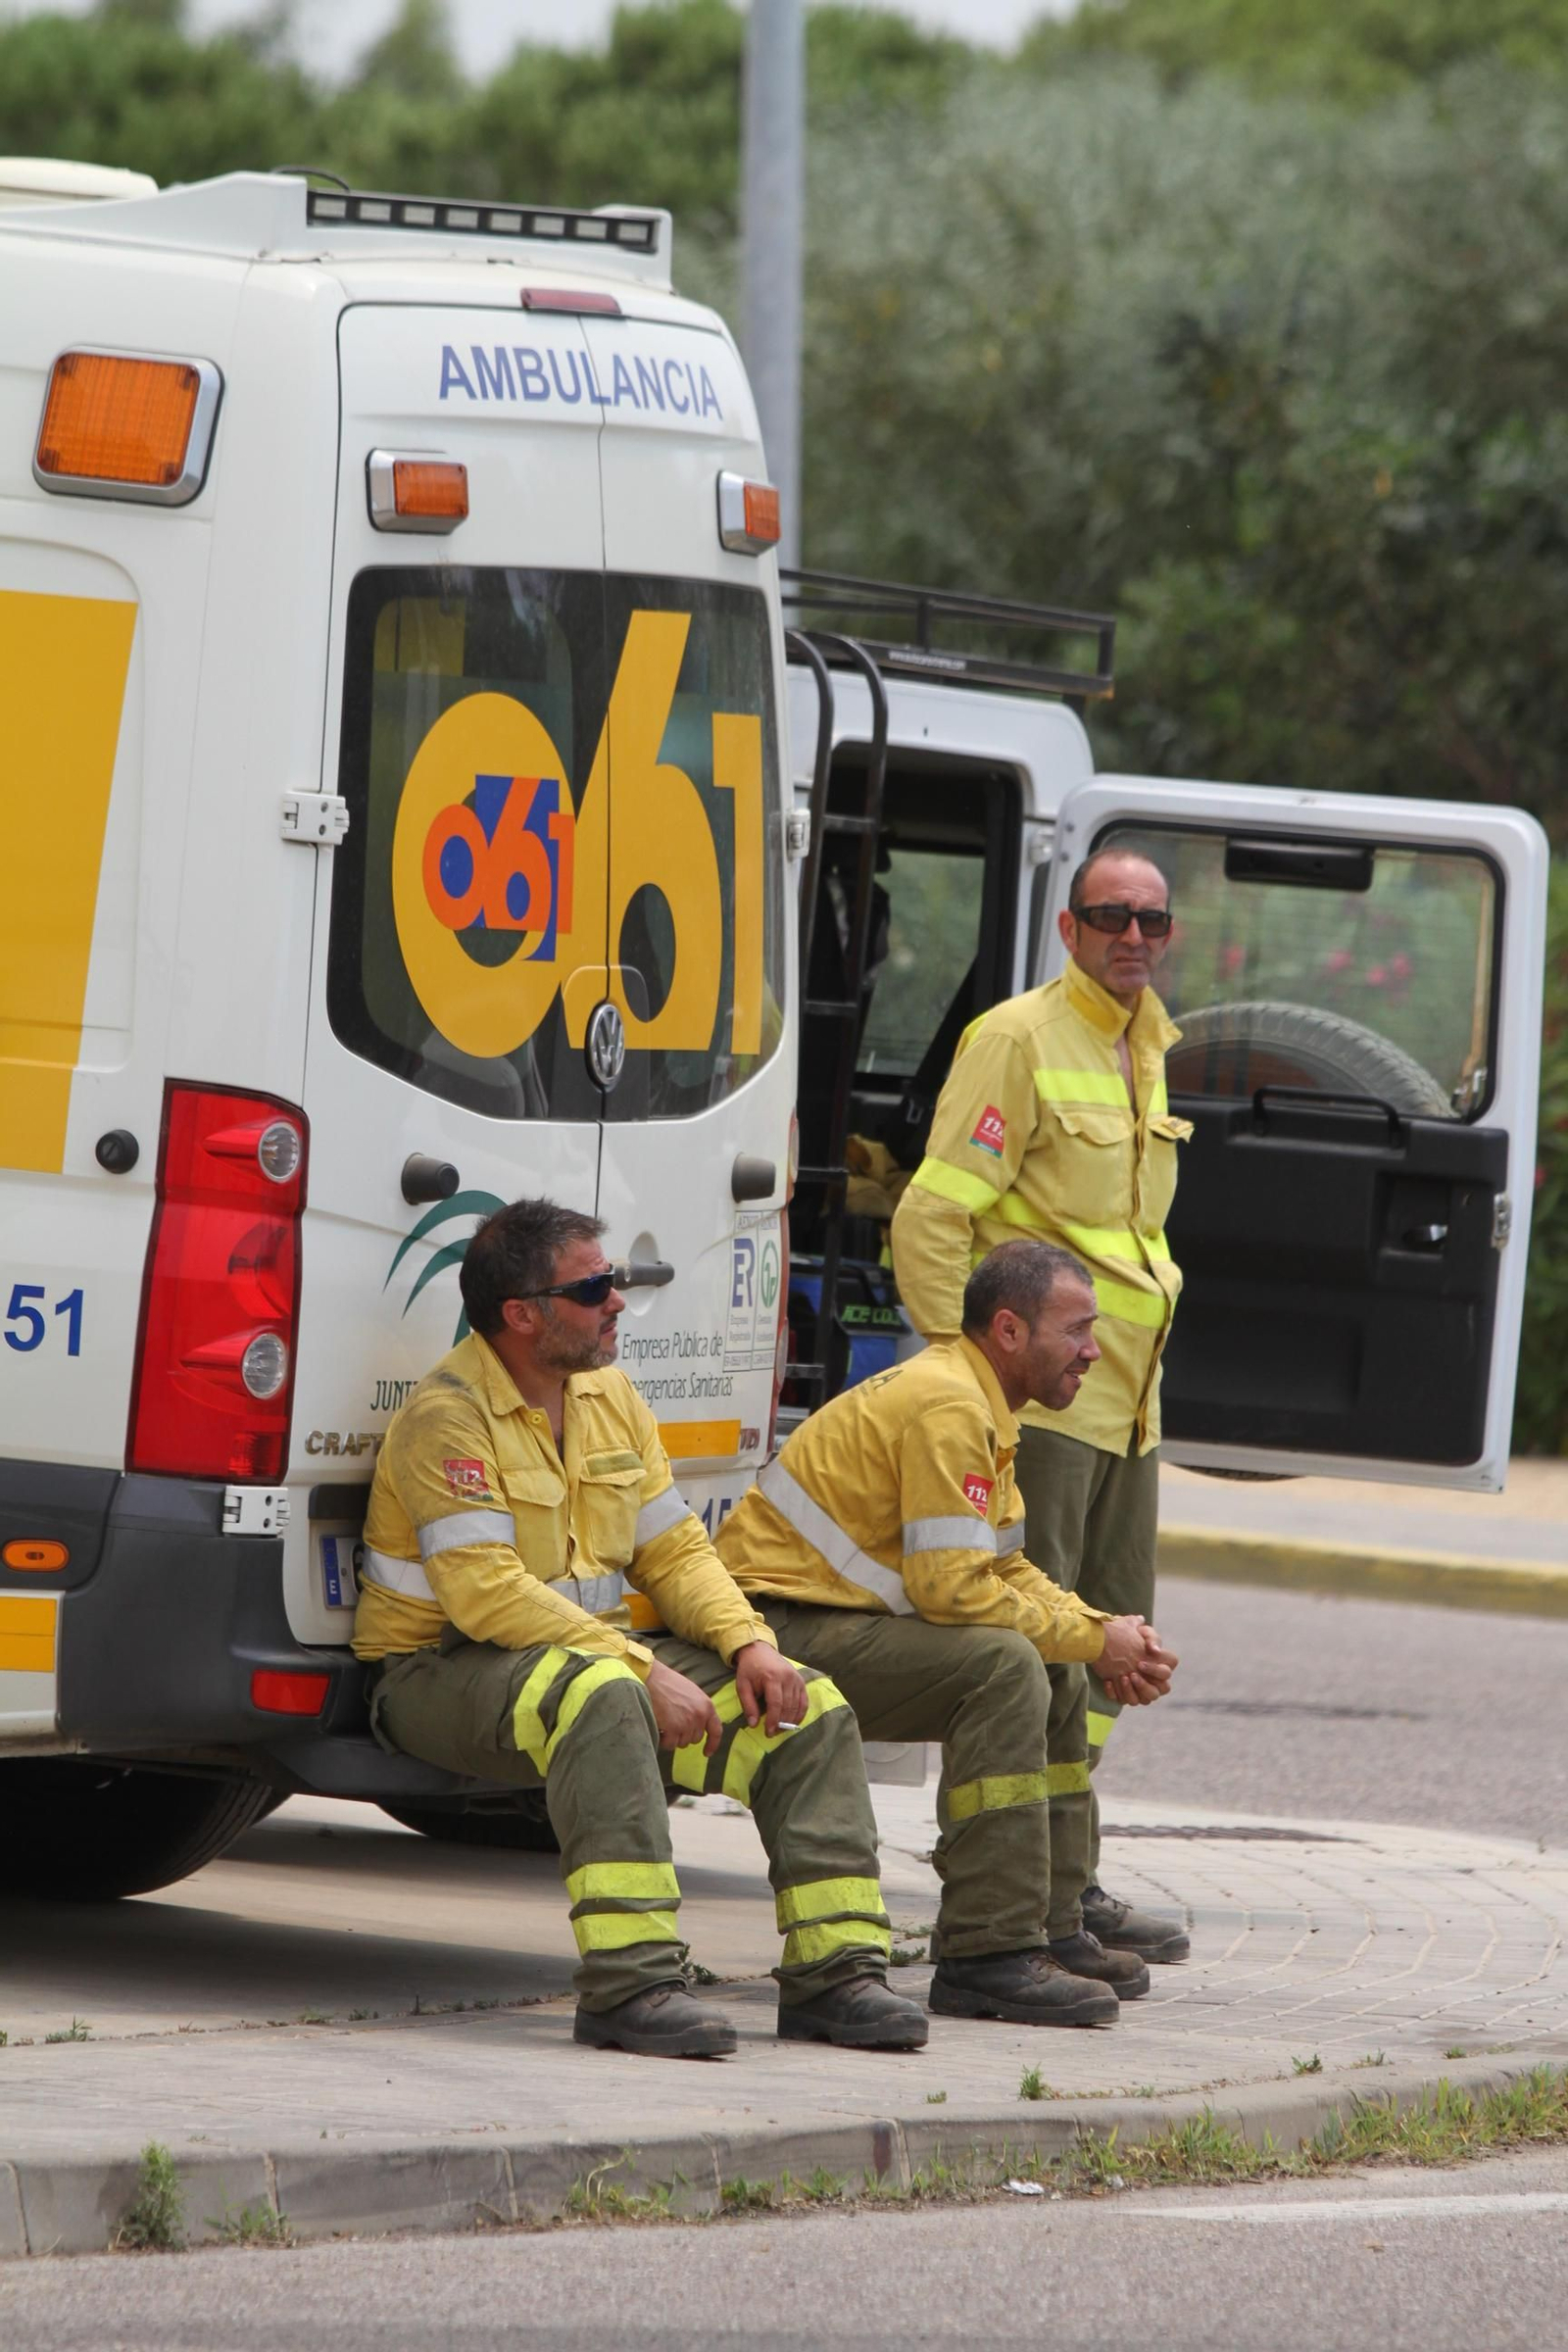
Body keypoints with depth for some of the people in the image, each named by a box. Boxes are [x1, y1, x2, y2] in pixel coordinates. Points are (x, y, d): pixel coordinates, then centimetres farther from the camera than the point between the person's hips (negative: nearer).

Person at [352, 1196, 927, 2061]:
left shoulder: (610, 1396, 11)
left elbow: (674, 1551, 14)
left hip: (599, 1655, 8)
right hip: (446, 1671, -8)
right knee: (600, 1694, -40)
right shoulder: (448, 1415, -15)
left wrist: (748, 1644, -6)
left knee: (808, 1710, -5)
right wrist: (645, 1672, -28)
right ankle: (630, 1984, -45)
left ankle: (834, 1972, -8)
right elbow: (484, 1592, -24)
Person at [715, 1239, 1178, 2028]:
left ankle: (1046, 1929, 19)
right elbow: (954, 1588, -24)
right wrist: (1092, 1641, -14)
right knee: (1003, 1666, -26)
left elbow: (1004, 1568, 18)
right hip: (787, 1630, -11)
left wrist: (1105, 1636, 1)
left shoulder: (974, 1402, 16)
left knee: (1055, 1683, 14)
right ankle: (987, 1957, -29)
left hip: (839, 1620, 11)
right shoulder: (947, 1408, -19)